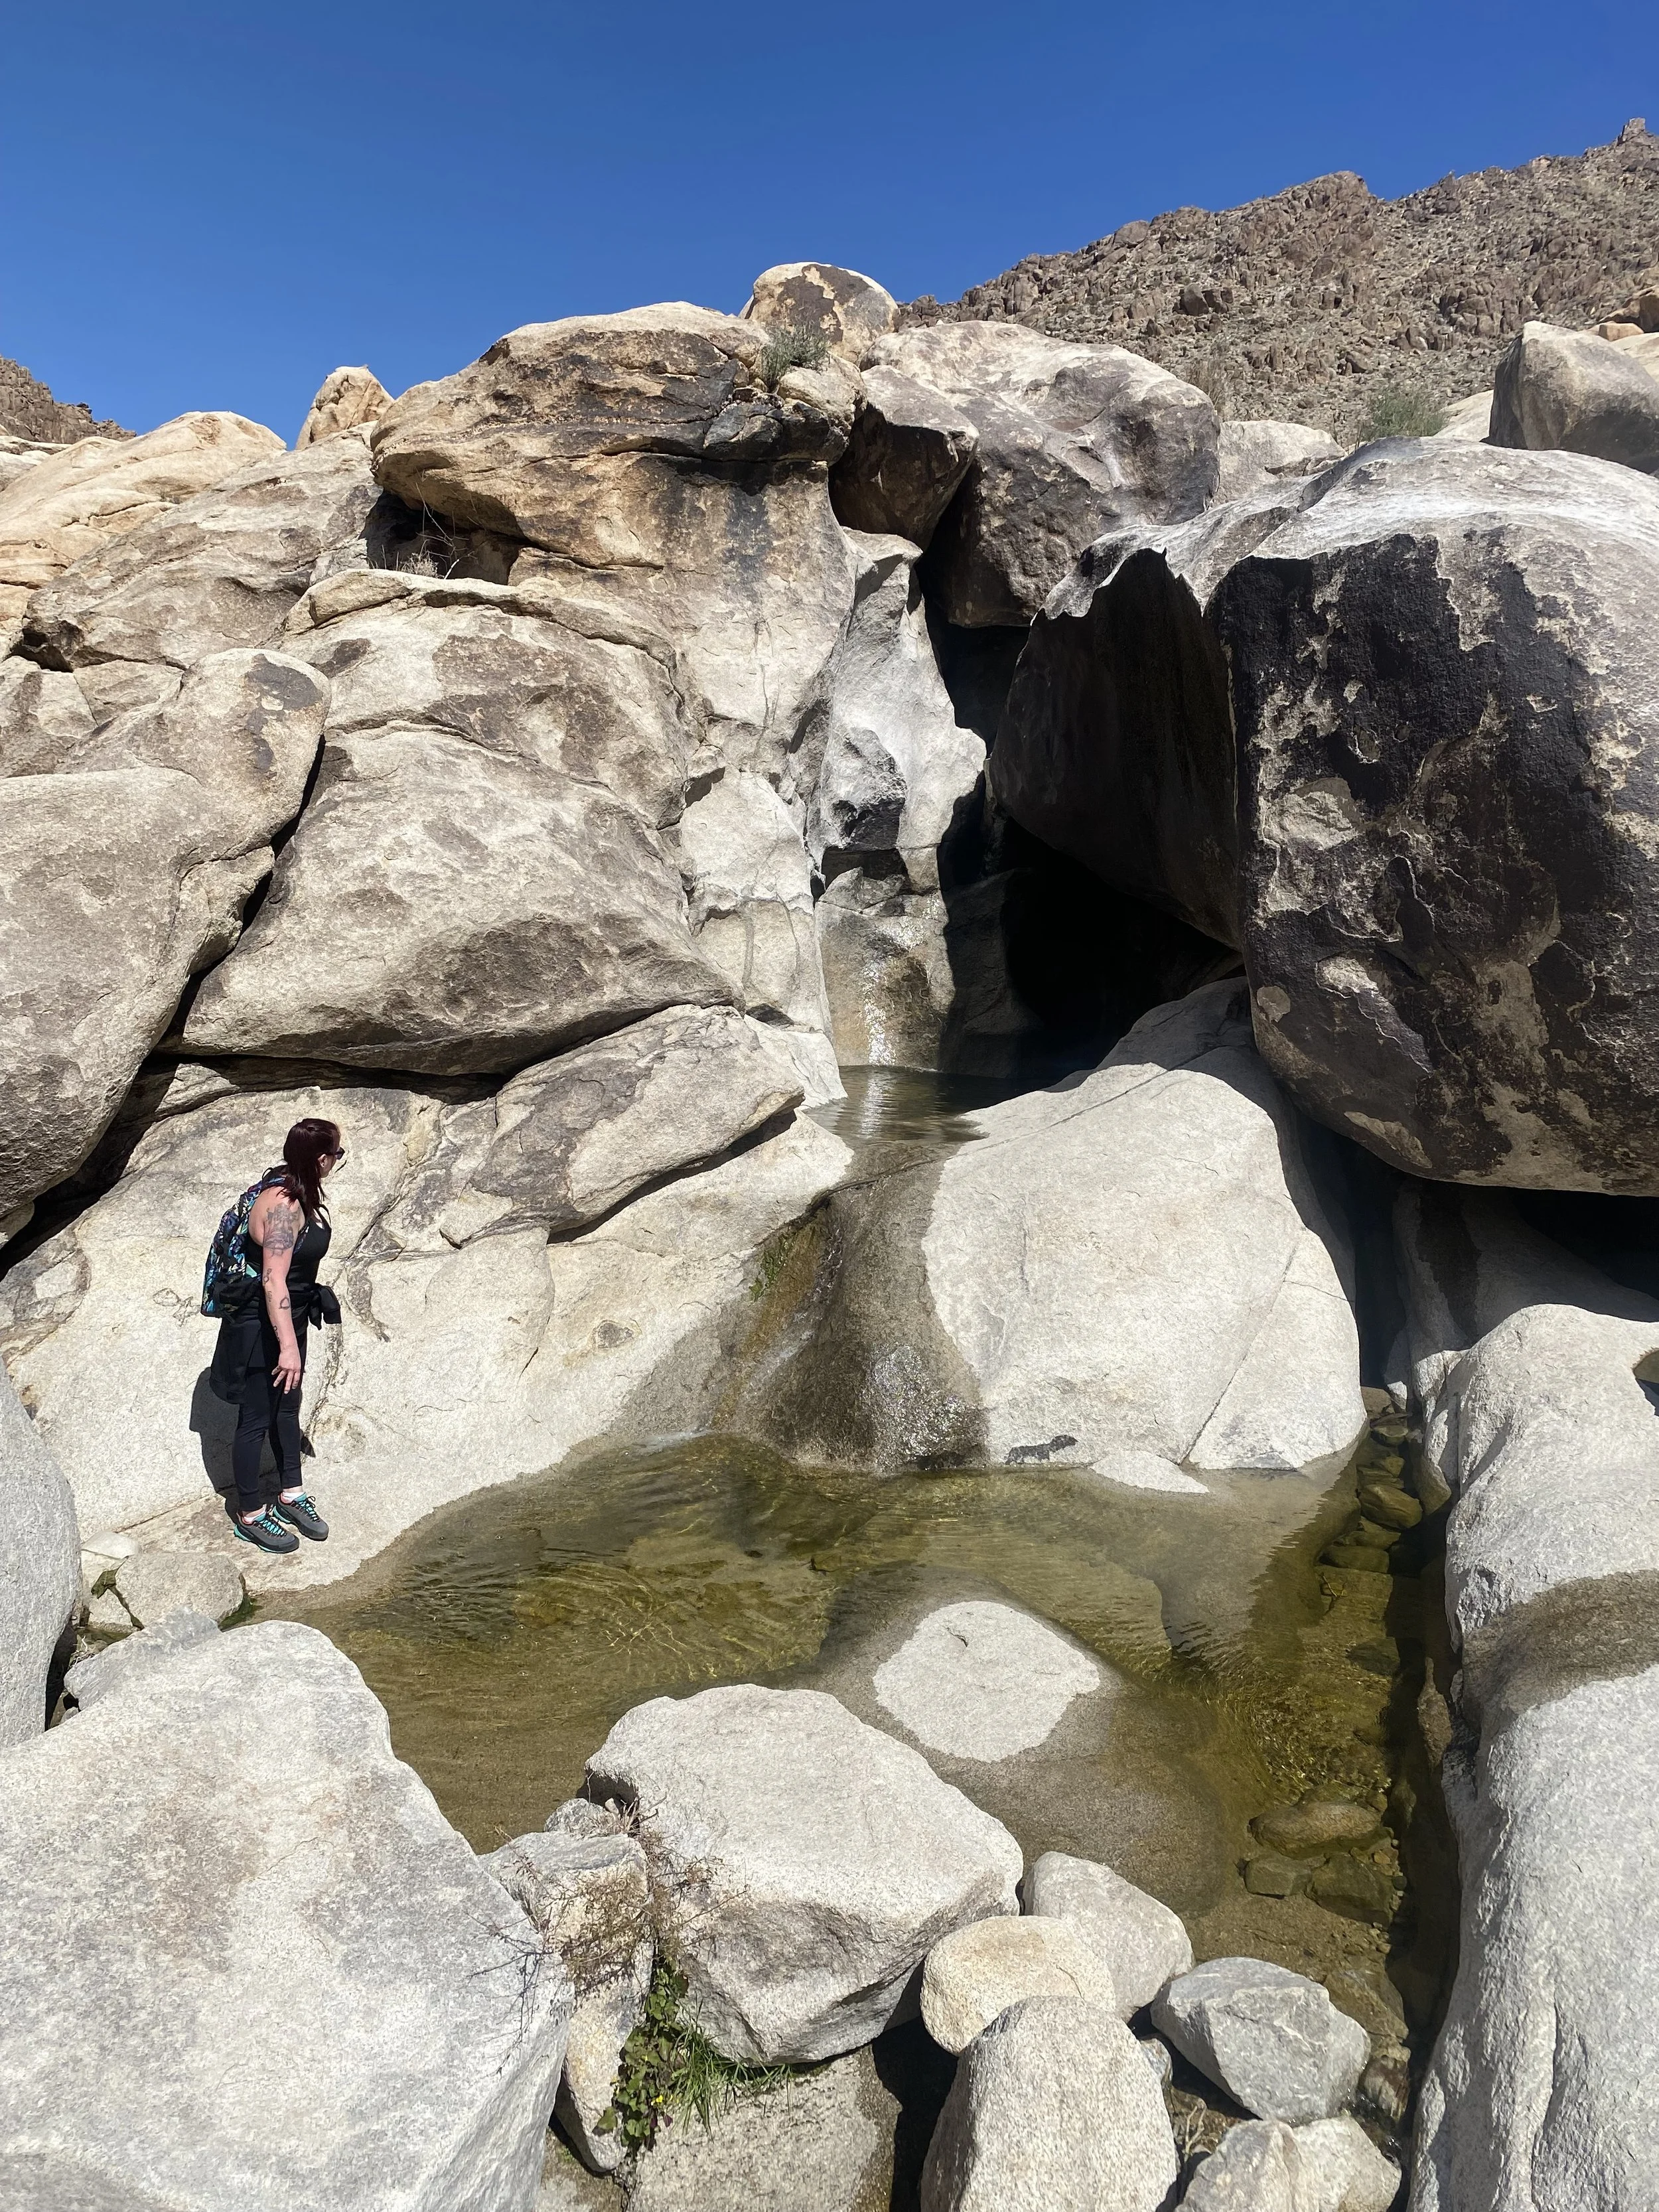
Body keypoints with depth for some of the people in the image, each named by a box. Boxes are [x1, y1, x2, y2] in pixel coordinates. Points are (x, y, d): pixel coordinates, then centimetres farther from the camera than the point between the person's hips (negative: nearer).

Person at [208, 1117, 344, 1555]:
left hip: (289, 1320, 10)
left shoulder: (299, 1194, 1)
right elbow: (274, 1281, -33)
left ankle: (291, 1494, 37)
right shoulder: (282, 1205, -29)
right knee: (257, 1418, 5)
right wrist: (288, 1345, -33)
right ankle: (250, 1514, 21)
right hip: (260, 1328, -10)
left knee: (287, 1407, 21)